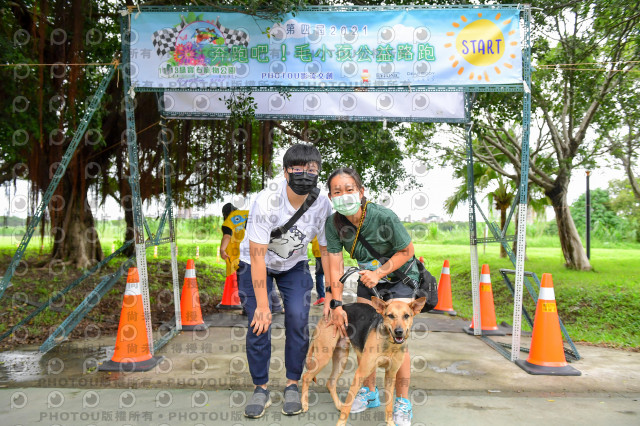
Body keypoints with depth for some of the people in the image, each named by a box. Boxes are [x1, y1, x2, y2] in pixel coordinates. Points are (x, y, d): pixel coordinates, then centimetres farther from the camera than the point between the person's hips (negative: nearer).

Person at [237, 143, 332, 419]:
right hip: (256, 264, -2)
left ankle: (292, 385, 8)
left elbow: (327, 251, -10)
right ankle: (260, 389, 7)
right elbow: (258, 256, -30)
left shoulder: (322, 205, -21)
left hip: (294, 265, 3)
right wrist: (262, 306, -30)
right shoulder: (267, 201, -32)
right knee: (258, 323, -11)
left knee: (298, 320, -11)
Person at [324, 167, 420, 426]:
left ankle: (402, 403, 7)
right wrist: (336, 304, -18)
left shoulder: (384, 218, -31)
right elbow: (335, 266, -14)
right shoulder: (334, 223, -19)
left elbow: (407, 251, -17)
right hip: (368, 278, 5)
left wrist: (379, 273, -26)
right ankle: (369, 392, 27)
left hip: (399, 277, -4)